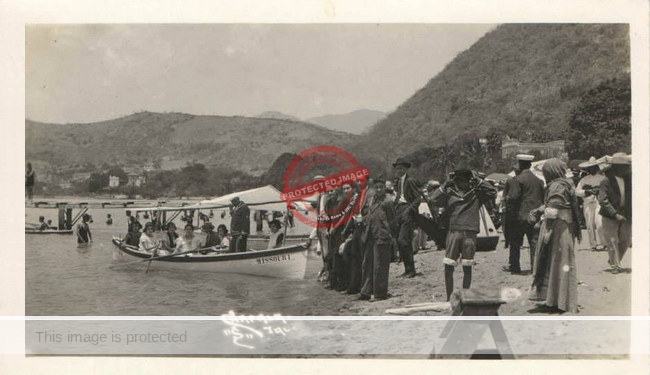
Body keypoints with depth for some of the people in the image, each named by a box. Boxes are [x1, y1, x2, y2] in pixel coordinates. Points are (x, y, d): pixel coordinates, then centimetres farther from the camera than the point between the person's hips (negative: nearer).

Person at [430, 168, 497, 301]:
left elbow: (493, 192, 0)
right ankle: (449, 297, 10)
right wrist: (446, 184, -6)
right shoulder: (449, 193, 7)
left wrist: (478, 181, -1)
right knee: (448, 267, -1)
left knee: (467, 267, 5)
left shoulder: (476, 194, 9)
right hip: (453, 231, 0)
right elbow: (434, 200, -5)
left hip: (470, 233, 0)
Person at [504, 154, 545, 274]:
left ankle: (514, 267, 12)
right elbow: (543, 197, 13)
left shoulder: (517, 180, -11)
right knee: (534, 242, 6)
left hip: (520, 216, -5)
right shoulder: (539, 180, 9)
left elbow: (512, 197, -16)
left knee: (515, 242, 6)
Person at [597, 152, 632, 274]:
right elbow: (603, 200, -15)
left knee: (626, 241, 10)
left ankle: (615, 260, 31)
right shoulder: (606, 181, -10)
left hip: (626, 216, 4)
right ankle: (615, 265, 10)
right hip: (610, 217, -4)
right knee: (612, 241, -1)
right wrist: (615, 214, -20)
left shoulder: (629, 179, 3)